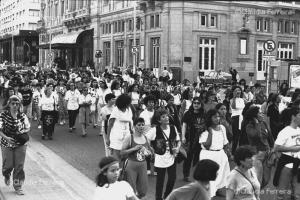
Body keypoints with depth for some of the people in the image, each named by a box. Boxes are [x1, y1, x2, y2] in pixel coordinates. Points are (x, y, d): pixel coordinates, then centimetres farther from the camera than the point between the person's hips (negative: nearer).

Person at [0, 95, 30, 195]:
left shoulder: (22, 116, 0)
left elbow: (28, 128, -2)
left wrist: (23, 131, -25)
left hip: (20, 144, 1)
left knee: (19, 166, 1)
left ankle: (18, 186, 14)